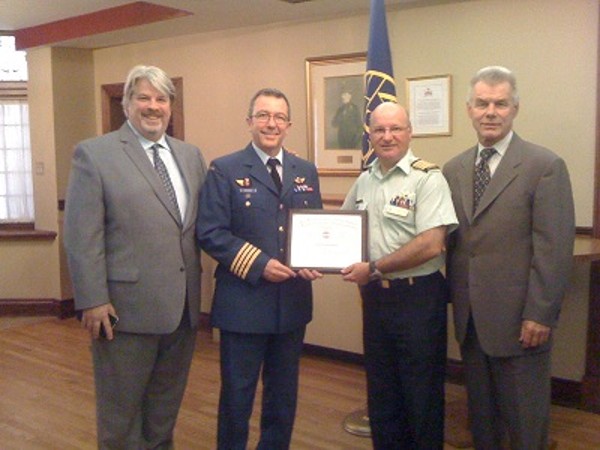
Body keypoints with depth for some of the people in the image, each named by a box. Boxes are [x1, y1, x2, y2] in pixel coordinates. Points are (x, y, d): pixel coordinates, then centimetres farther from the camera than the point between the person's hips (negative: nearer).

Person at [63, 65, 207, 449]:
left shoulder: (191, 155, 10)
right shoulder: (94, 154, -6)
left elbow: (203, 222, 10)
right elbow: (82, 236, -10)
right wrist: (93, 301, -15)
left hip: (183, 305, 5)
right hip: (127, 306, -5)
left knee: (167, 406, 19)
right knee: (121, 409, 11)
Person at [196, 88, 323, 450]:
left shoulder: (306, 171, 10)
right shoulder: (225, 170, -4)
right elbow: (210, 233, -11)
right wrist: (258, 265, -19)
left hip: (293, 301, 5)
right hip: (244, 301, -4)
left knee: (284, 392, 17)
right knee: (238, 393, 9)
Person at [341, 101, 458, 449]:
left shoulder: (427, 179, -12)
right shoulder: (365, 180, 9)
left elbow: (431, 245, -21)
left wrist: (374, 269, -16)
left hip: (418, 298, -6)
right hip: (374, 296, 7)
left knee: (422, 394, 8)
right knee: (381, 390, 18)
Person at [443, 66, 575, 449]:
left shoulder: (545, 166, -9)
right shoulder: (454, 169, 7)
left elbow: (554, 249, -13)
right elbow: (449, 240, 9)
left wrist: (540, 315, -15)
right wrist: (453, 298, 5)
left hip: (519, 318, -5)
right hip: (469, 317, 5)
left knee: (524, 418, 10)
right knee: (480, 411, 19)